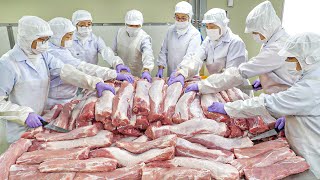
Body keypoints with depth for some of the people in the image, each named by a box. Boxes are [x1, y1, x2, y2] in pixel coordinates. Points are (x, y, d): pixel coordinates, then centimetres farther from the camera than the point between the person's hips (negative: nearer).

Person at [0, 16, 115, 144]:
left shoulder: (43, 56, 1)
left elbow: (65, 71, -12)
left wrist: (95, 82, -23)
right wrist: (24, 114, -28)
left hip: (40, 120, 6)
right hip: (20, 129, -6)